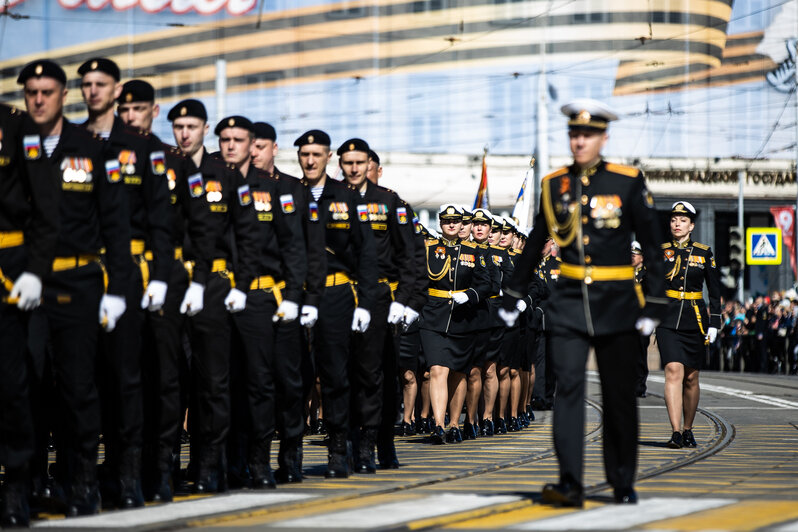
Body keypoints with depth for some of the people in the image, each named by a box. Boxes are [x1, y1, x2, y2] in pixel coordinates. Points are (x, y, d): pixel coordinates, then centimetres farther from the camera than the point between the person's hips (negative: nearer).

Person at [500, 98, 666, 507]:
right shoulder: (554, 185, 5)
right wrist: (511, 297, 19)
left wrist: (653, 305, -5)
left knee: (619, 397, 7)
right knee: (567, 386, -13)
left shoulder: (628, 182, -3)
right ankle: (570, 485, -17)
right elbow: (534, 244, 16)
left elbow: (651, 245, 0)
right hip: (569, 302, 1)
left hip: (616, 304, -1)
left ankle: (623, 484, 21)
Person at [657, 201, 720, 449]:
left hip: (695, 319, 2)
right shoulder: (660, 251, 4)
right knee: (674, 371, -17)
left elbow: (714, 291, 8)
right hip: (668, 320, -2)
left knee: (691, 378, 9)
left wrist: (714, 324, 2)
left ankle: (688, 430, 25)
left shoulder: (704, 253, 5)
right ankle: (676, 433, -22)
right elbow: (650, 286, 6)